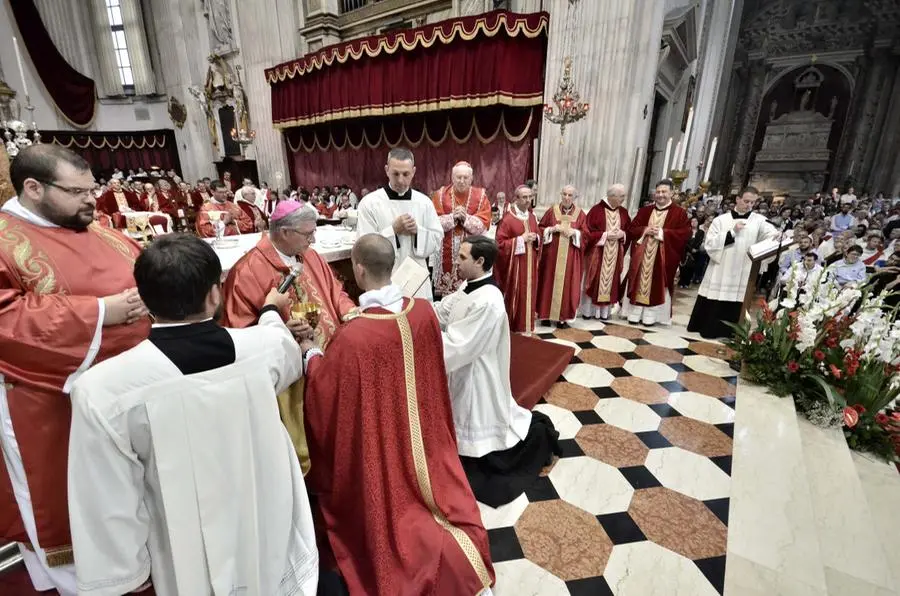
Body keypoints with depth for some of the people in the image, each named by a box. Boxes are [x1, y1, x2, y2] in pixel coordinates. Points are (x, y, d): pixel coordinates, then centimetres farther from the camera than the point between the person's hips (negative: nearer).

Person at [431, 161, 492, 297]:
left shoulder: (481, 195, 1)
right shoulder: (440, 194, 2)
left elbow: (484, 225, -5)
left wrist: (466, 217, -18)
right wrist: (452, 217, -17)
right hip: (447, 252, 0)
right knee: (446, 291, 3)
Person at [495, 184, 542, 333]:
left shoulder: (532, 217, 9)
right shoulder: (508, 218, -13)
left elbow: (538, 237, 21)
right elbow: (500, 243, -16)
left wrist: (536, 238, -3)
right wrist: (521, 239, -19)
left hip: (529, 264, 7)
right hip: (514, 264, -7)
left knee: (528, 294, 13)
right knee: (514, 296, 1)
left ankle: (526, 326, 26)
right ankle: (512, 327, 15)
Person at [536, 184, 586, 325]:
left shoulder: (580, 214, 2)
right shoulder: (552, 211, 1)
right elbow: (540, 228, 4)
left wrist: (575, 232, -13)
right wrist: (552, 229, -13)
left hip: (570, 257, 1)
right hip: (552, 254, 0)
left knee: (567, 284, 4)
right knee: (549, 283, 4)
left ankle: (562, 315, 15)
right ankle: (547, 313, 16)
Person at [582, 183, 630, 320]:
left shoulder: (623, 212, 7)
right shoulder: (597, 210, -9)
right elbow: (588, 230, -12)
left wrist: (622, 234, -9)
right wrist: (605, 235, -18)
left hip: (615, 254, 5)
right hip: (597, 253, -5)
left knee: (610, 281, 8)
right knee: (594, 281, 1)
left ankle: (604, 311, 18)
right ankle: (589, 310, 13)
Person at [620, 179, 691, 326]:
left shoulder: (679, 213, 2)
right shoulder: (644, 211, 11)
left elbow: (686, 233, -8)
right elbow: (631, 229, 7)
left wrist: (662, 232, -16)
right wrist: (645, 230, -12)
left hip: (663, 258, -2)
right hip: (642, 255, 3)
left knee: (657, 286, 2)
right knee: (639, 284, 5)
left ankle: (650, 316, 10)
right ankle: (635, 313, 12)